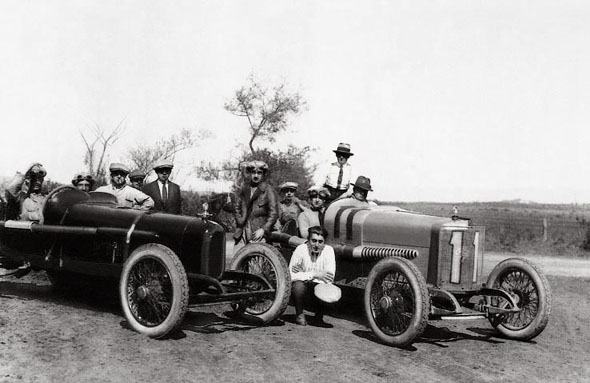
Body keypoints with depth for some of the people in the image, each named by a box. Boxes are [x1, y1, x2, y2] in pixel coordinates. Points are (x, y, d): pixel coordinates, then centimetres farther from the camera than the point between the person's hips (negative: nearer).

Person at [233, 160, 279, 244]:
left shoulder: (269, 191, 0)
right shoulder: (244, 190, 16)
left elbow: (274, 213, -4)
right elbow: (237, 208, 26)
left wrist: (263, 229, -11)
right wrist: (240, 223, 11)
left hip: (259, 232, -4)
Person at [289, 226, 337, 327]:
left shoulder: (328, 250, -11)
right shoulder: (301, 249, -13)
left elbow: (330, 278, -20)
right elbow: (291, 276, -21)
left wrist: (304, 274, -24)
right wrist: (314, 274, -28)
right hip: (302, 288, -1)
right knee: (298, 284, -33)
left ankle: (318, 318, 0)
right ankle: (299, 314, -4)